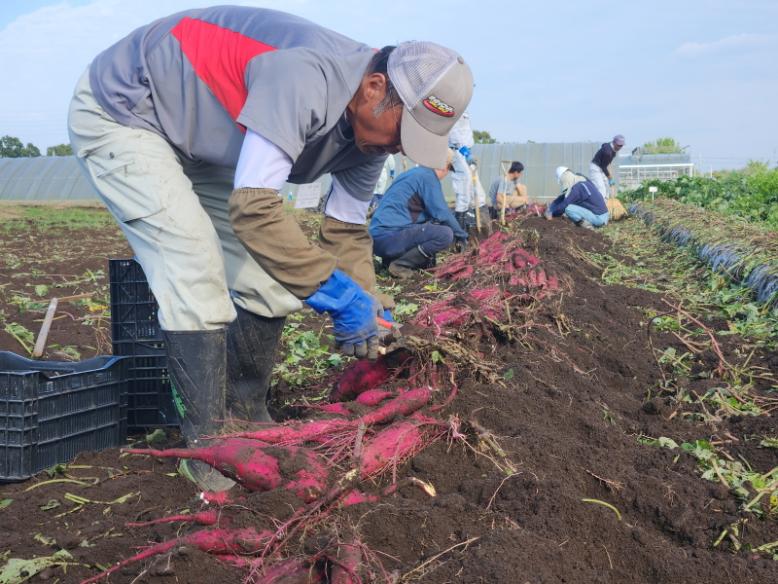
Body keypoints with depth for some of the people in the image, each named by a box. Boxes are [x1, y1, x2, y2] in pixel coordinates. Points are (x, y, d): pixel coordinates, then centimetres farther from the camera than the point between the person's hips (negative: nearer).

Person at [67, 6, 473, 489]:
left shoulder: (371, 124, -7)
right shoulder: (305, 77, -36)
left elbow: (347, 231, 2)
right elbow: (253, 209, -38)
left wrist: (368, 320, -7)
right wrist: (339, 293, -31)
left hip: (201, 145, 8)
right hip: (120, 115, -8)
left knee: (269, 284, 1)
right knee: (198, 283, -20)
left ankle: (246, 420, 17)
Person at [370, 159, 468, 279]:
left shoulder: (414, 173, 24)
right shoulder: (428, 176, -5)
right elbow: (442, 214, -7)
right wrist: (462, 234, 8)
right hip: (389, 235, -10)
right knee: (445, 234, -16)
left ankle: (390, 258, 10)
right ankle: (399, 264, -12)